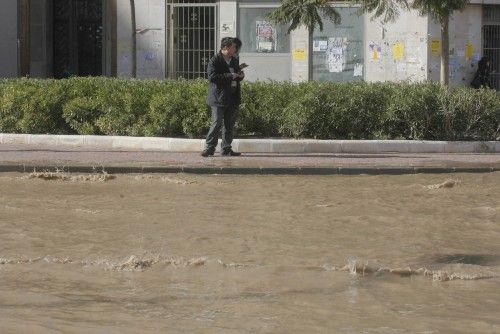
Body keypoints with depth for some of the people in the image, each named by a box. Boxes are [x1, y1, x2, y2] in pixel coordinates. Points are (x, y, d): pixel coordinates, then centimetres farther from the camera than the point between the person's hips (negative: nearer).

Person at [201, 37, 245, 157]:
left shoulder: (235, 61, 16)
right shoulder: (215, 61, -8)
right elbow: (212, 77, -18)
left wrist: (240, 76, 3)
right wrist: (230, 76, -19)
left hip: (233, 98, 7)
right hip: (219, 98, -7)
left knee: (229, 125, 8)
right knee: (217, 124, -9)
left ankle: (227, 149, 12)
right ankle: (209, 148, -4)